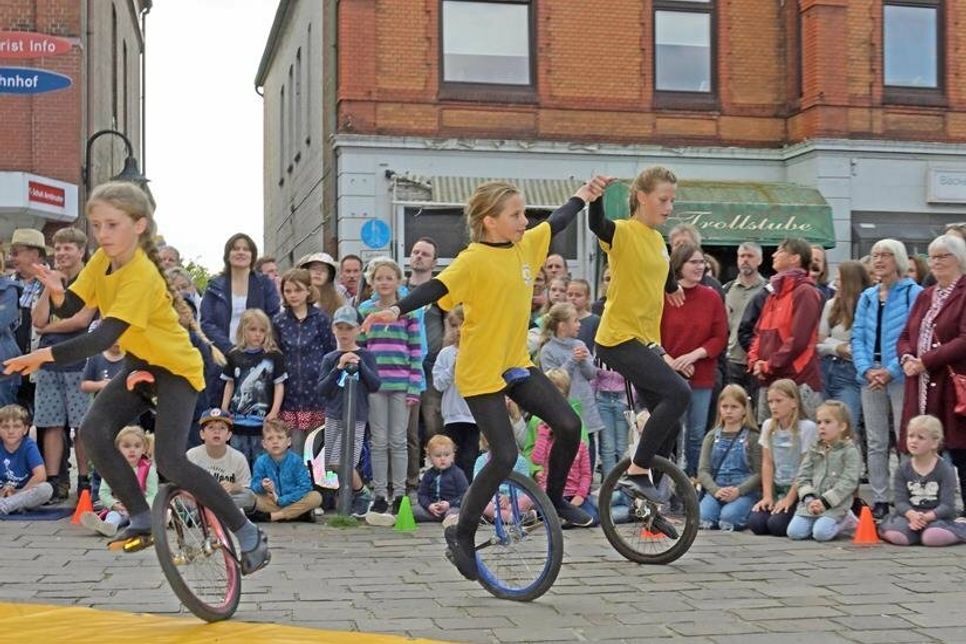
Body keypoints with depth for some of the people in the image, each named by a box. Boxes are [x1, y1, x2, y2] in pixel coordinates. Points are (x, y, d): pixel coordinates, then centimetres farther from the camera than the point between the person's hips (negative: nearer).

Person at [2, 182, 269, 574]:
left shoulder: (141, 275, -30)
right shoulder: (102, 261, -5)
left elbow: (103, 338, -38)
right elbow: (68, 310, -5)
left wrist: (45, 355, -45)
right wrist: (56, 293, -28)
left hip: (175, 367, -8)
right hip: (140, 362, 8)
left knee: (169, 461, -18)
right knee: (93, 431, -14)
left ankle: (248, 533, -2)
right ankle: (142, 518, 1)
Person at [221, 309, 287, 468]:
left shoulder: (274, 356, -1)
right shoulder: (234, 356, 6)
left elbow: (279, 385, -1)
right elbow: (229, 384, 13)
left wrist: (274, 412, -9)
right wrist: (224, 412, 8)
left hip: (263, 421, -2)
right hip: (238, 420, 2)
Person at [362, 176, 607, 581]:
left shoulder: (525, 246, 4)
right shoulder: (474, 260, -18)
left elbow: (555, 224, 22)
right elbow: (437, 288, -29)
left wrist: (582, 196, 34)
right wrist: (397, 310, -43)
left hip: (517, 365, 7)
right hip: (480, 372, -7)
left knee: (569, 426, -4)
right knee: (505, 456, -10)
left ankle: (554, 498, 20)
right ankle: (462, 533, 6)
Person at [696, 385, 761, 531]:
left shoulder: (752, 437, 4)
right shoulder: (712, 437, 13)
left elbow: (759, 473, -2)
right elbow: (703, 470, 5)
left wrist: (738, 490, -17)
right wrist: (716, 490, -13)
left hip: (743, 491, -2)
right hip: (716, 490, 2)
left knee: (728, 517, -32)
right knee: (702, 518, -28)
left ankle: (748, 514, -1)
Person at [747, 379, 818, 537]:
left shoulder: (807, 428, -11)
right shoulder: (768, 426, 5)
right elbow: (767, 463, 5)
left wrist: (789, 499, -14)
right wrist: (767, 496, -5)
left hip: (799, 489, -5)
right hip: (777, 488, 5)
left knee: (777, 525, -24)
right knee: (755, 523, -18)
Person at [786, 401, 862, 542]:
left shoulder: (850, 451, -4)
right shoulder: (814, 450, 12)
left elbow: (847, 482, -12)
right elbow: (802, 477, 8)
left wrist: (825, 501, -18)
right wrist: (809, 499, -9)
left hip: (835, 504, -5)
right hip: (811, 502, 5)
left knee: (821, 533, -27)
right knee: (794, 532, -12)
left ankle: (845, 520, 4)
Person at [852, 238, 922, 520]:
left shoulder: (914, 293, -3)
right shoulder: (867, 297, 15)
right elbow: (858, 336, 10)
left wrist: (891, 370, -18)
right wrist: (866, 369, -7)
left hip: (901, 377, -6)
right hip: (871, 377, 6)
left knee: (907, 441, -5)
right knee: (875, 442, 9)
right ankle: (879, 501, 16)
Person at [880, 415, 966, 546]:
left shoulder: (946, 470, -5)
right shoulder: (902, 469, 2)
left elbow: (947, 506, -12)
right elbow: (900, 502, -6)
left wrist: (926, 517, -30)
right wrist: (912, 515, -29)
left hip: (937, 516, -1)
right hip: (910, 515, 1)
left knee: (933, 537, -33)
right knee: (896, 535, -30)